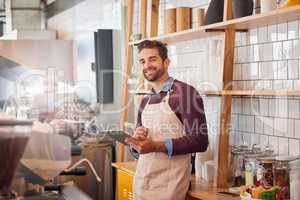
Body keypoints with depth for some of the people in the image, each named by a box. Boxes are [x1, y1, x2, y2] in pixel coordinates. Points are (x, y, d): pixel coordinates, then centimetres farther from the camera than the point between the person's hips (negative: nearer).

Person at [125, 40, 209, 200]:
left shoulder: (185, 92, -9)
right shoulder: (144, 102, 12)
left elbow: (200, 141, -16)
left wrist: (156, 146, -23)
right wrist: (135, 141, -4)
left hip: (168, 185, -6)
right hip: (140, 182, 7)